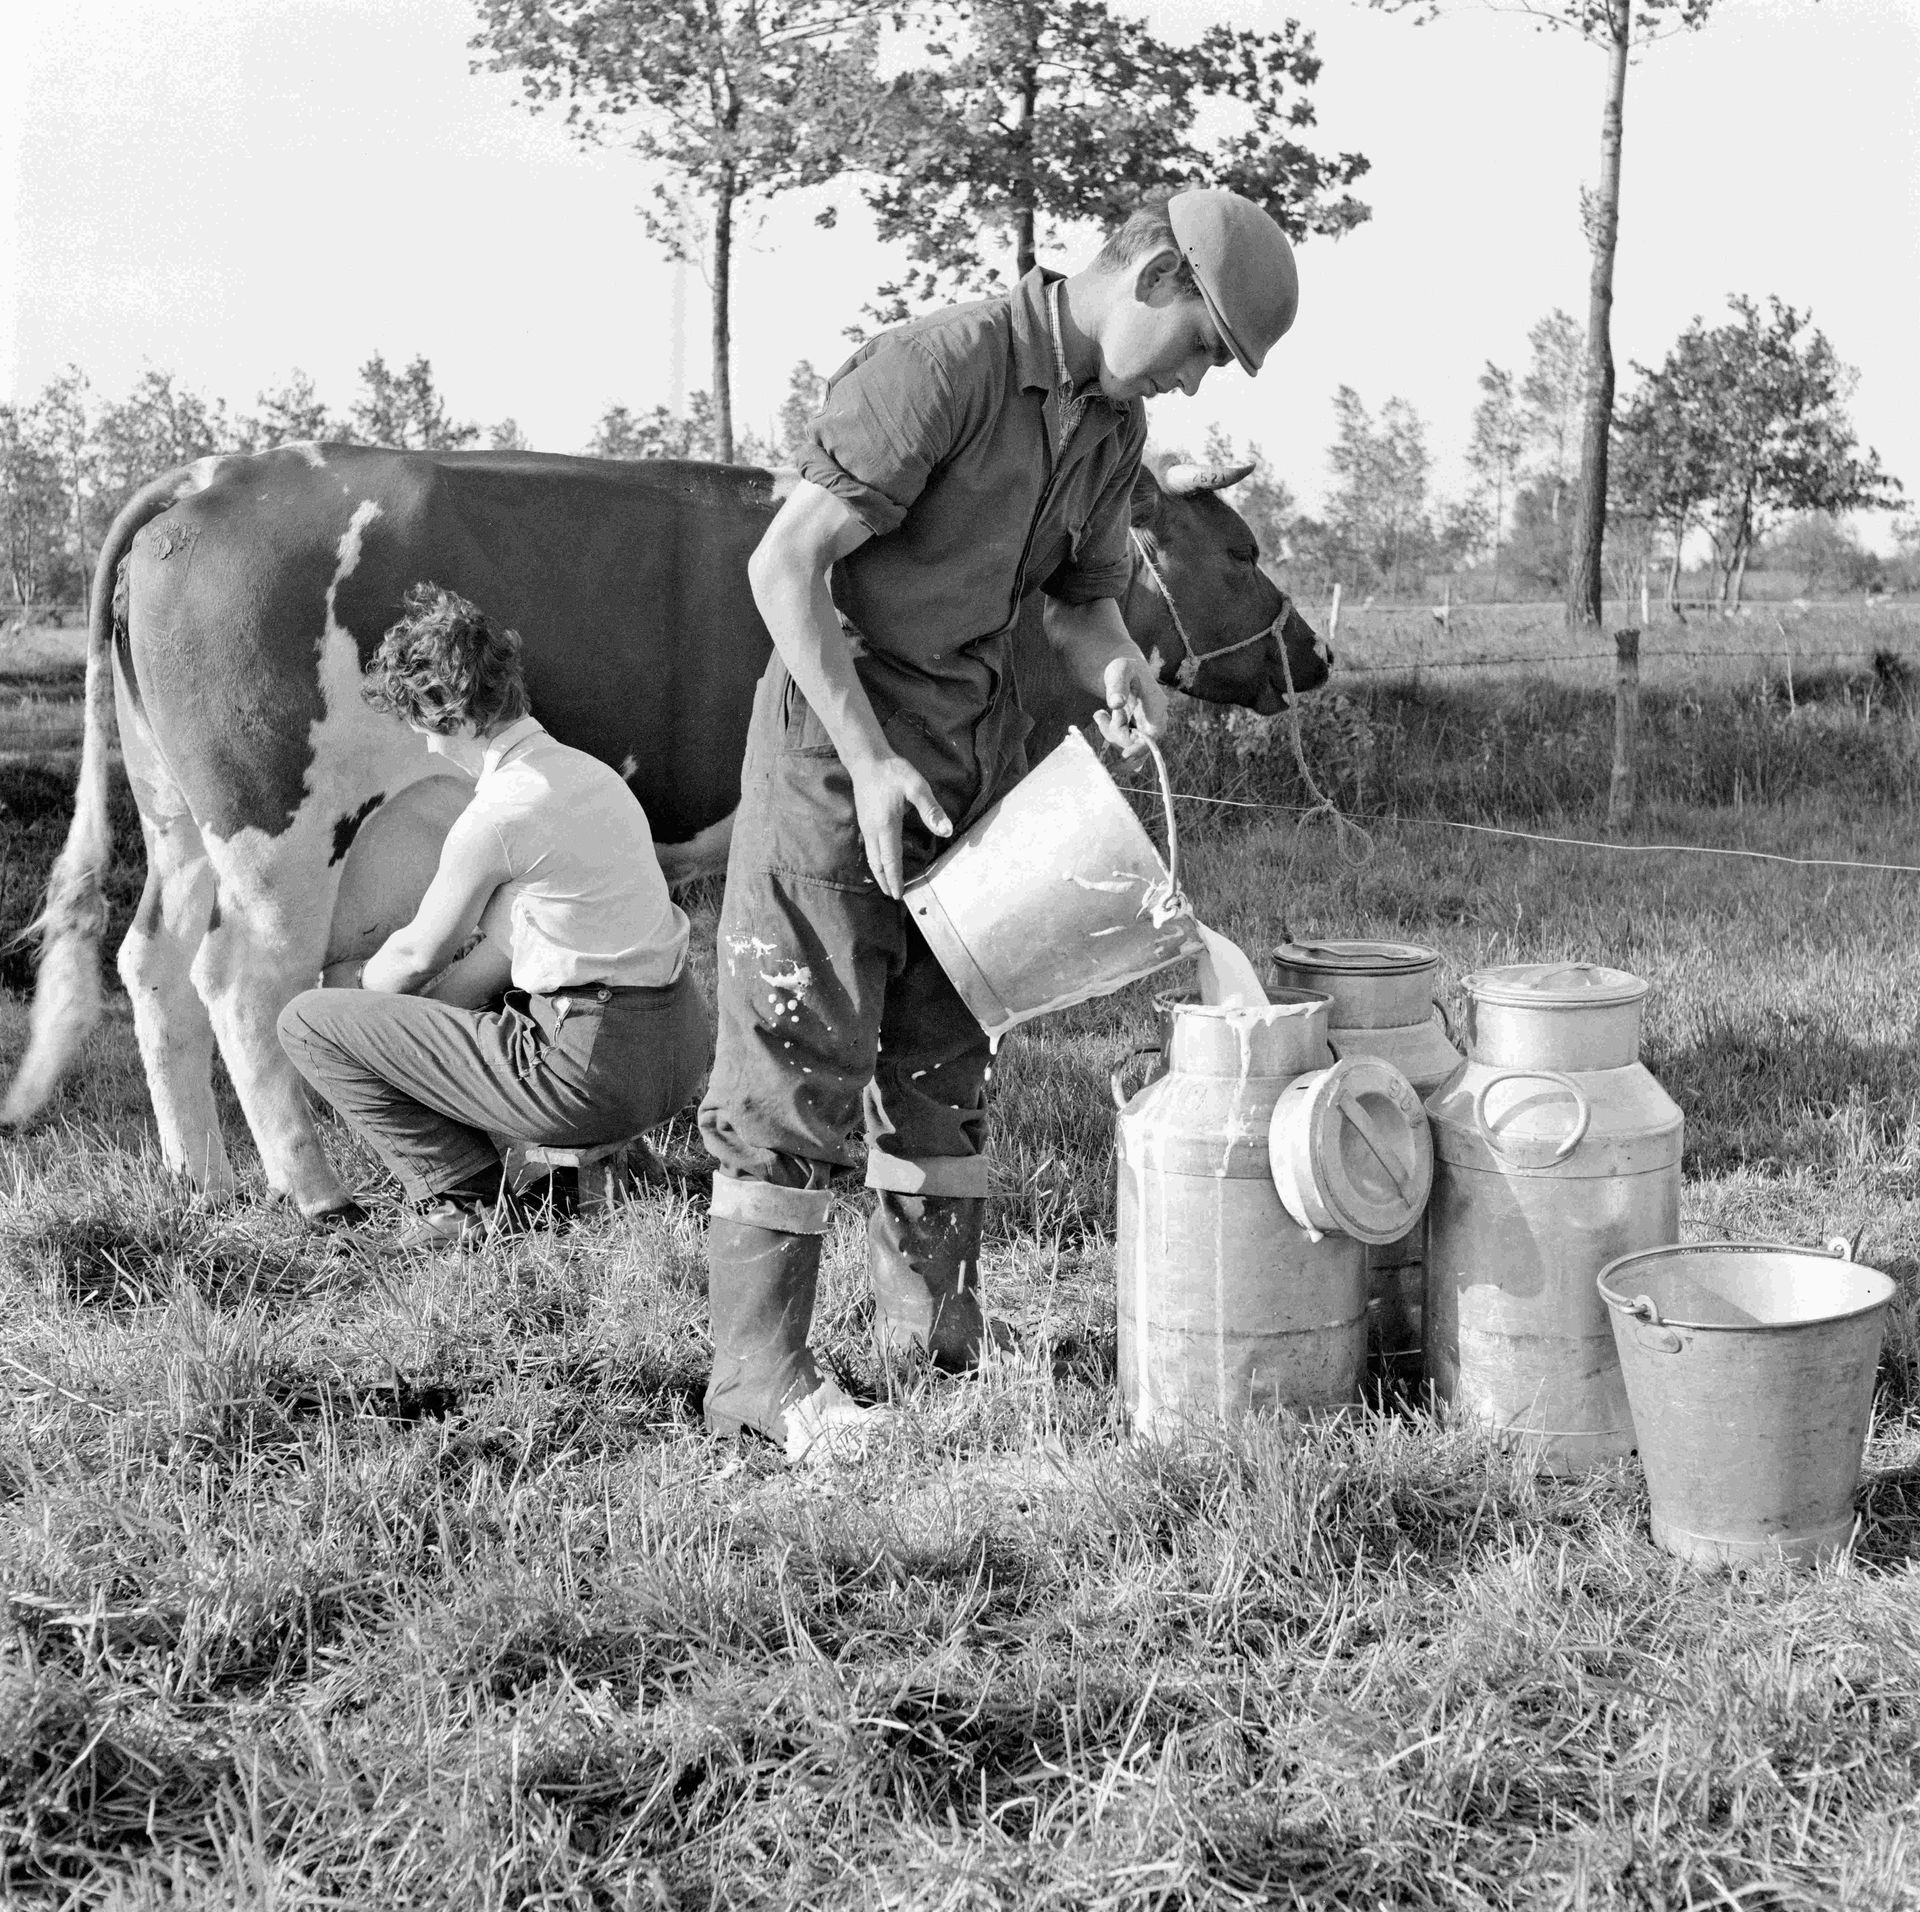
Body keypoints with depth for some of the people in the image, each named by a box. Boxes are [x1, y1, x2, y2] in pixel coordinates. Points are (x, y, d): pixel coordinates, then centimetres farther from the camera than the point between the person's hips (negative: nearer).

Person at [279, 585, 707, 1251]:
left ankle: (462, 1199, -1)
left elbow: (416, 956, 1)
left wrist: (355, 984, 23)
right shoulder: (587, 770, 10)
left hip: (592, 1070, -8)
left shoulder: (497, 815, -15)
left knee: (309, 1024, -1)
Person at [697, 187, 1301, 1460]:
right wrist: (869, 760, -24)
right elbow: (786, 565, -21)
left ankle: (943, 1335, 21)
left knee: (946, 1043, 12)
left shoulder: (1115, 423, 6)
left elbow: (1084, 592, 17)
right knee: (804, 1046, -4)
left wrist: (1117, 667, -7)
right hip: (844, 730, -8)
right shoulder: (941, 368, -20)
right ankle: (758, 1367, 2)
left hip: (982, 735, 8)